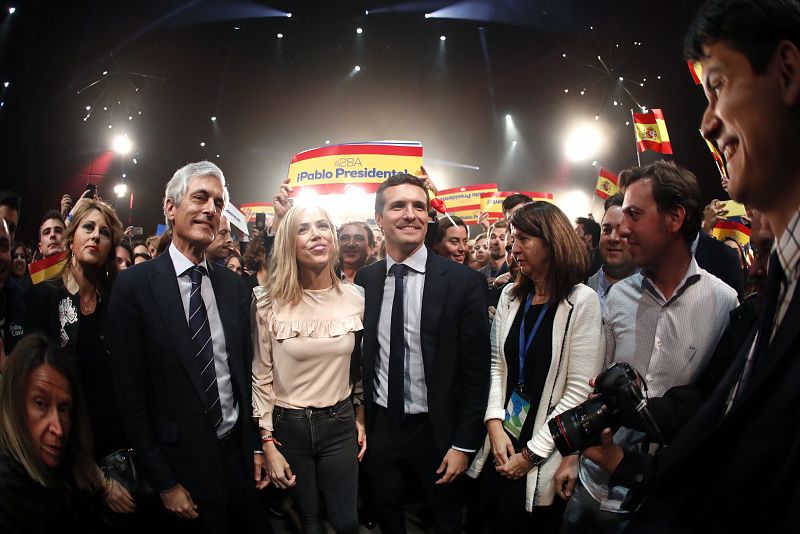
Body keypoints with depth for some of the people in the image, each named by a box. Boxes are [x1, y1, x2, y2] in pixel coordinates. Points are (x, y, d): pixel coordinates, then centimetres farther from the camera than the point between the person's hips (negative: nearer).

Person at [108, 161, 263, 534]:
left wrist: (255, 447, 7)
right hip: (182, 465, -4)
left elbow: (246, 372, 7)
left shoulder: (234, 285, 1)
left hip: (238, 457, 5)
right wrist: (163, 482, -9)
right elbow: (130, 394, -11)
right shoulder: (133, 286, -12)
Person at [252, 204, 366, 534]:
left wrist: (361, 420, 11)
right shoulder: (269, 303, -12)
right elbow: (261, 377, -6)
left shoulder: (356, 298, -4)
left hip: (340, 423, 1)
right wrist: (268, 444, -6)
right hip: (288, 425, -1)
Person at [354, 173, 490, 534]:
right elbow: (361, 354, 5)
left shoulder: (462, 282, -14)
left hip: (435, 429, -2)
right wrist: (360, 417, 2)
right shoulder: (364, 280, -4)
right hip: (380, 425, 3)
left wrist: (464, 445, -10)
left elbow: (476, 372, -11)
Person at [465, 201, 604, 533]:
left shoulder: (582, 302, -13)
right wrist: (495, 423, -7)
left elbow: (580, 391, -15)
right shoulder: (510, 295, 4)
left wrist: (532, 453, -13)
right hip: (501, 441, 5)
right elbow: (497, 364, 7)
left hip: (543, 459, -5)